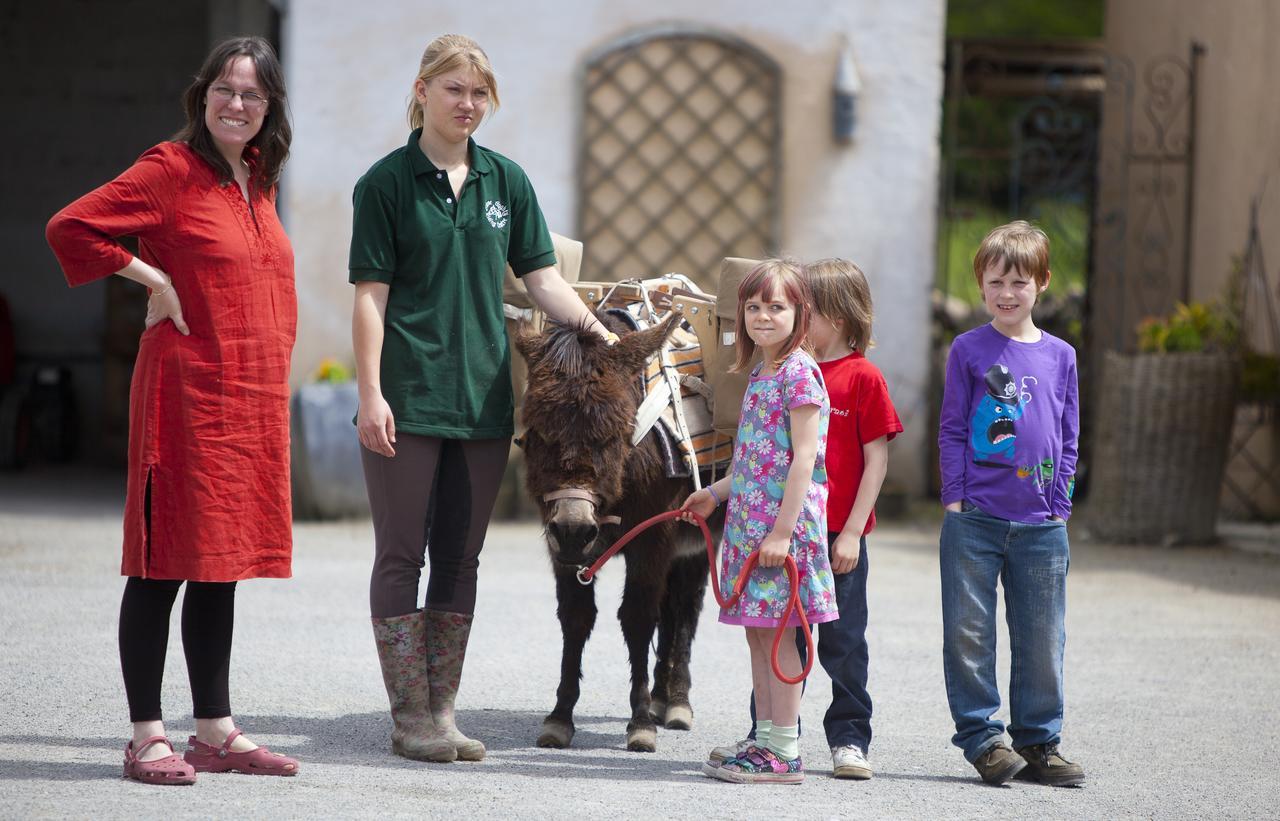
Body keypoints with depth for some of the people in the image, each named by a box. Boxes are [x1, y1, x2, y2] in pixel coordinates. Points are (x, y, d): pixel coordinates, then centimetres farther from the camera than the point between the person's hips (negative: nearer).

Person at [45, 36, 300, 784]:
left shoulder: (259, 181, 14)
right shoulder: (172, 169, -8)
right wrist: (150, 278, -12)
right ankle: (148, 736, 1)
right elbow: (70, 227, -13)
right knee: (166, 563, -3)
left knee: (224, 563, 11)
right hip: (187, 392, -7)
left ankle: (216, 731, 17)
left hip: (253, 399, 7)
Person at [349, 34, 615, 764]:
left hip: (484, 397, 5)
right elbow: (371, 294, -5)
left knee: (460, 558, 8)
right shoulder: (387, 182, -2)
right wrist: (371, 392, -12)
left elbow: (542, 277, 10)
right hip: (408, 398, -4)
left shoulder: (507, 181, 10)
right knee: (402, 554, -1)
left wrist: (603, 335, -4)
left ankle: (443, 711, 15)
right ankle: (410, 716, 3)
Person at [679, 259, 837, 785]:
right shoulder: (760, 374, 15)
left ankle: (784, 754, -3)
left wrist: (782, 530, -20)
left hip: (784, 521, -9)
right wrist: (715, 494, 28)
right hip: (750, 520, 9)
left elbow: (803, 458, -17)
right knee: (757, 631, 11)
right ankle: (766, 741, 17)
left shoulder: (798, 373, -12)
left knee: (775, 632, -7)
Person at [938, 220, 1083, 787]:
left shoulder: (1059, 356, 9)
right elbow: (952, 429, 2)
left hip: (1041, 526, 2)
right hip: (973, 519, -2)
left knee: (1042, 638, 6)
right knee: (968, 633, -2)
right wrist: (955, 497, -5)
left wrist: (1060, 502, 5)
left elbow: (1068, 437, 12)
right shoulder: (969, 350, 2)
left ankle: (1037, 741, 15)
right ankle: (981, 737, 8)